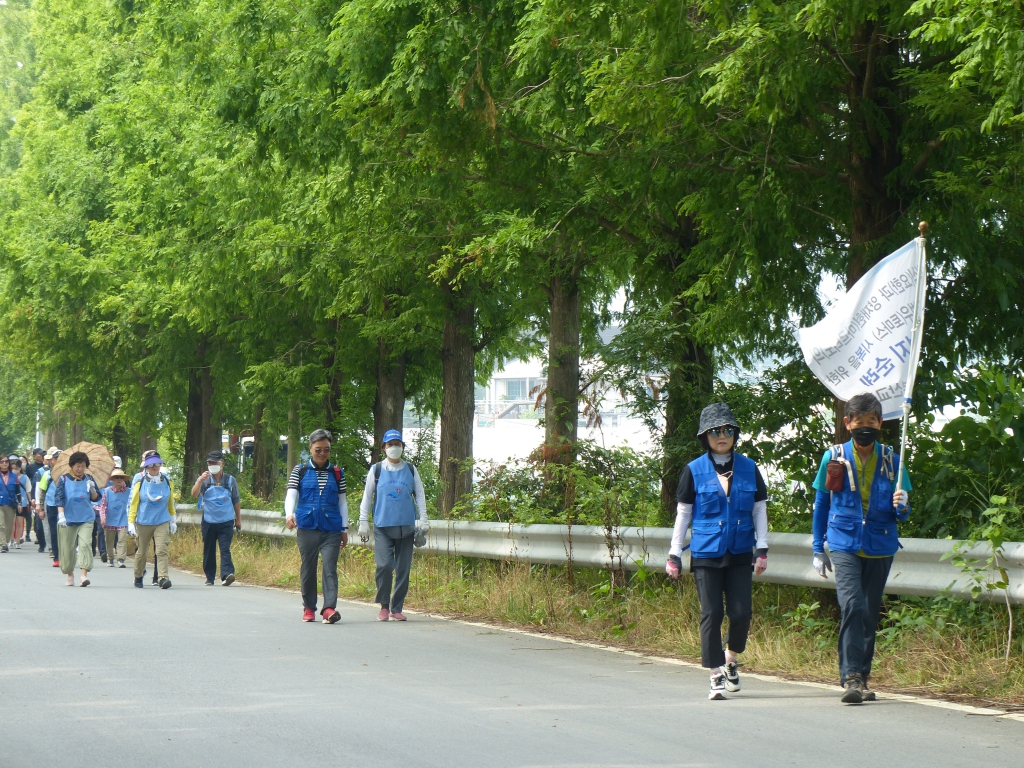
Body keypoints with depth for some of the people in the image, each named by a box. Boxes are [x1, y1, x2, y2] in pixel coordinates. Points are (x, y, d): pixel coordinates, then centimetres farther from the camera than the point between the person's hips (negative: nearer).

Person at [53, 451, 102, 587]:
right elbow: (59, 499, -5)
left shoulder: (89, 479, 6)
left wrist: (92, 490, -12)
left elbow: (96, 498, 8)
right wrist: (61, 515, -16)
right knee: (68, 547, 6)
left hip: (86, 519, 0)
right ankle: (70, 574, 23)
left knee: (85, 544, -15)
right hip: (68, 519, 0)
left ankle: (84, 574, -19)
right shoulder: (64, 480, 0)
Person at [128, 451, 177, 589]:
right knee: (142, 552, 12)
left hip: (162, 522, 1)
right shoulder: (139, 480, -4)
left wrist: (173, 521, 19)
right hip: (143, 522, -1)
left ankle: (162, 578, -20)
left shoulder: (166, 480, 2)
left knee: (161, 550, -14)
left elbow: (171, 502, 14)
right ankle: (138, 577, 30)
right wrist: (131, 523, -5)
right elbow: (133, 502, -2)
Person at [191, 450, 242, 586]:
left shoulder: (230, 480, 5)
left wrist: (238, 519, 14)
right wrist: (200, 481, -25)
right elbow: (194, 495, -11)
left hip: (226, 522, -1)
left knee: (225, 549, -13)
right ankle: (209, 578, 15)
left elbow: (236, 501, 13)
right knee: (209, 551, 7)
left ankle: (227, 575, -24)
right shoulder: (204, 480, 4)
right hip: (209, 522, 1)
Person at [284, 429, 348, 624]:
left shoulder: (337, 473, 11)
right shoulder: (300, 471, 7)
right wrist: (289, 514, -22)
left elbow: (342, 502, 15)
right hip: (307, 528, 0)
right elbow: (291, 494, -3)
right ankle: (309, 608, 18)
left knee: (330, 567, -12)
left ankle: (329, 608, -20)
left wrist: (345, 529, 13)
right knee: (308, 568, 6)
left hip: (331, 529, 0)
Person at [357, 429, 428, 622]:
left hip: (406, 527, 2)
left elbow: (419, 495, 15)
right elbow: (367, 496, 11)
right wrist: (363, 521, 7)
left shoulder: (410, 470, 11)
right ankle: (384, 606, 1)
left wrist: (423, 519, 8)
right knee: (384, 565, -14)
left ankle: (396, 609, 9)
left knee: (403, 569, 1)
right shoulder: (376, 470, 7)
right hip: (382, 527, -2)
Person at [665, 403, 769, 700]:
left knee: (741, 612, -5)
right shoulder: (694, 471, 2)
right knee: (711, 614, -4)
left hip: (740, 554, 2)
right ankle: (716, 675, 4)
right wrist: (674, 554, 5)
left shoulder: (748, 468, 6)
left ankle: (731, 660, 23)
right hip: (706, 554, -1)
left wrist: (762, 549, 4)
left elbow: (759, 510, 10)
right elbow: (683, 514, 6)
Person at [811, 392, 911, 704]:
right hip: (844, 545, -2)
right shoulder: (833, 457, -1)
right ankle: (851, 678, -21)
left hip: (880, 547, 2)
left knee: (870, 613, 9)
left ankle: (861, 678, 21)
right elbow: (821, 503, 9)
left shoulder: (891, 459, 1)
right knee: (851, 605, -20)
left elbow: (900, 513, 7)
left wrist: (902, 506, -17)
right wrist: (818, 549, 9)